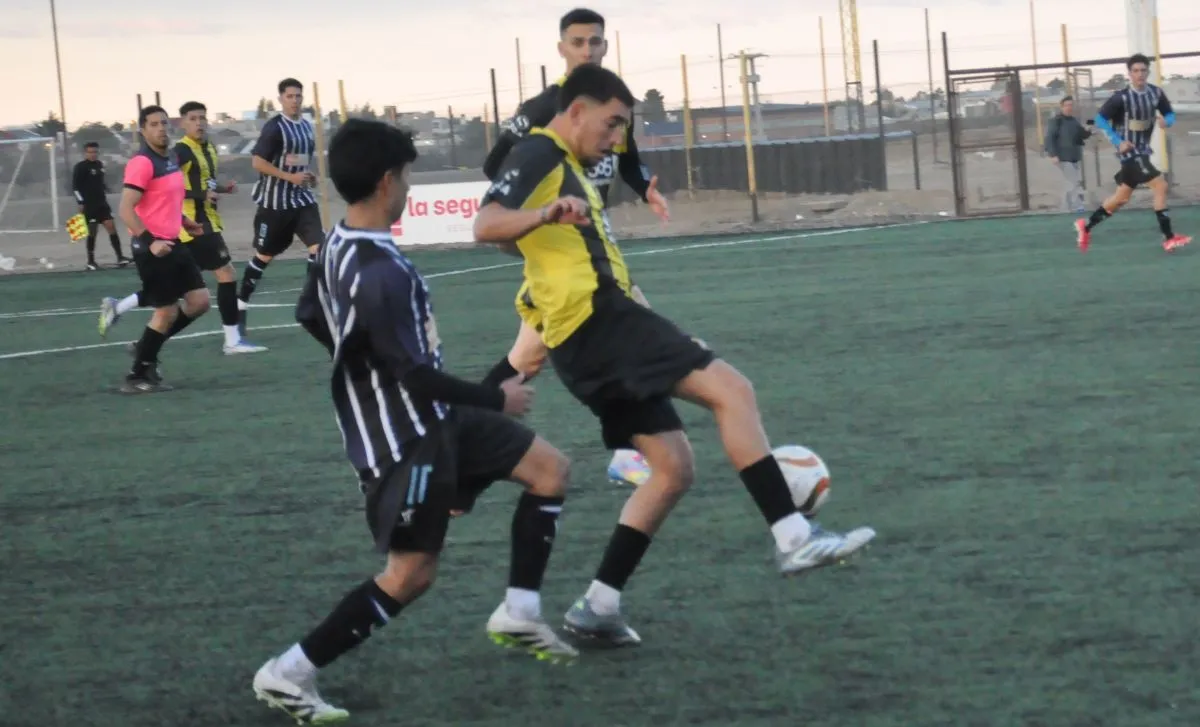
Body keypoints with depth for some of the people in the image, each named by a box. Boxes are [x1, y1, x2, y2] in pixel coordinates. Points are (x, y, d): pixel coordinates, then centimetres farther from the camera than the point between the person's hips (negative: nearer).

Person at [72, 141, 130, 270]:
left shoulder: (99, 165, 11)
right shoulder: (80, 167, -8)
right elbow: (75, 186, -11)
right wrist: (81, 203, -15)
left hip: (102, 203, 6)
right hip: (89, 205, -6)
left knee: (111, 227, -4)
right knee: (92, 231, -2)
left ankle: (120, 257, -5)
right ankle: (91, 261, 9)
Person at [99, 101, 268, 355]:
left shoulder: (209, 149, 14)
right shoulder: (182, 151, -14)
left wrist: (223, 188, 9)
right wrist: (201, 195, -27)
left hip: (206, 223, 9)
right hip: (192, 225, -9)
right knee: (227, 274, -9)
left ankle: (117, 307, 20)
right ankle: (233, 341, -4)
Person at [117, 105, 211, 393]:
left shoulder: (172, 158, 11)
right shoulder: (142, 163, -17)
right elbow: (126, 210, -23)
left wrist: (186, 224, 20)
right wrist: (150, 241, -30)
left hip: (173, 243, 9)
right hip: (153, 247, -9)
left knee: (199, 301, 7)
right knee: (166, 311, -5)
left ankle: (147, 348, 20)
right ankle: (137, 377, 7)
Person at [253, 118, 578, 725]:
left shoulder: (338, 245, 1)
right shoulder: (380, 273, -29)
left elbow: (310, 315, 19)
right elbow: (417, 378, -27)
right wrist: (497, 399, -14)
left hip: (431, 420, 10)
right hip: (406, 437, -10)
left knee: (549, 470, 14)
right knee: (411, 574, -6)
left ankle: (518, 615, 19)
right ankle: (288, 674, -1)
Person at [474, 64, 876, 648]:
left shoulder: (568, 167, 25)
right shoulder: (540, 155, -5)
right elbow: (486, 226, -23)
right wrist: (545, 214, -40)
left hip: (595, 337, 11)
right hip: (596, 320, -11)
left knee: (673, 468, 9)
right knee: (730, 389, -17)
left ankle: (598, 606, 7)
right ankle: (793, 539, -23)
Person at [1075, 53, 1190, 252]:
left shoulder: (1156, 93, 0)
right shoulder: (1121, 98, -18)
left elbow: (1170, 114, 10)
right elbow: (1100, 119, -14)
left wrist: (1166, 121, -14)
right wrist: (1118, 141, -20)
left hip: (1143, 150, 7)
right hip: (1129, 151, -7)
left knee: (1122, 198, 14)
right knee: (1161, 186, -16)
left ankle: (1086, 226, 28)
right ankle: (1169, 238, -11)